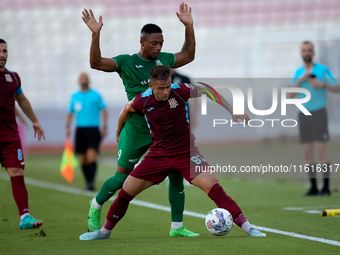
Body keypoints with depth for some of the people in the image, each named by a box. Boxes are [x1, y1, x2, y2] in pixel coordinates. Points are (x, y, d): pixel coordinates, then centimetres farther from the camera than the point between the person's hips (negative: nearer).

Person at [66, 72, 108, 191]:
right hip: (80, 129, 3)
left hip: (93, 130, -3)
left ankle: (91, 182, -21)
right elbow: (70, 113, 19)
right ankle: (88, 182, 16)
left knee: (92, 156, -17)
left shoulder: (96, 95, 4)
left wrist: (104, 127, -1)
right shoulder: (74, 96, 12)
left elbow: (104, 110, 7)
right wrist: (67, 127, 7)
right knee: (83, 159, 4)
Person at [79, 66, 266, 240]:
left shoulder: (180, 91, -17)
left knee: (211, 184, -23)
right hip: (159, 153, 2)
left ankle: (246, 226, -20)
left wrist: (231, 110, -3)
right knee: (126, 191, -1)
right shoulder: (143, 100, -12)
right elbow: (127, 110, 12)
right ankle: (105, 231, 21)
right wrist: (119, 133, 25)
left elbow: (206, 91, -1)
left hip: (185, 152, -2)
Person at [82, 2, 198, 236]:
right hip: (136, 130, -4)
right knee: (122, 178, 1)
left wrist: (189, 27, 15)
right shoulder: (126, 62, -5)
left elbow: (188, 56, 24)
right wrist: (96, 34, -28)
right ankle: (96, 206, 30)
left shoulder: (164, 59, 10)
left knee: (177, 174, -3)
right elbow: (96, 63, -16)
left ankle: (177, 227, 5)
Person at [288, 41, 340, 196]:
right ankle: (313, 187, 9)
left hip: (318, 112, -5)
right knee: (307, 153, 3)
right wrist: (301, 80, -8)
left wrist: (323, 84, -16)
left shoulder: (322, 70, 1)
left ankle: (326, 187, -9)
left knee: (321, 149, -11)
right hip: (303, 115, 5)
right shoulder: (298, 72, 13)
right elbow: (290, 95, 5)